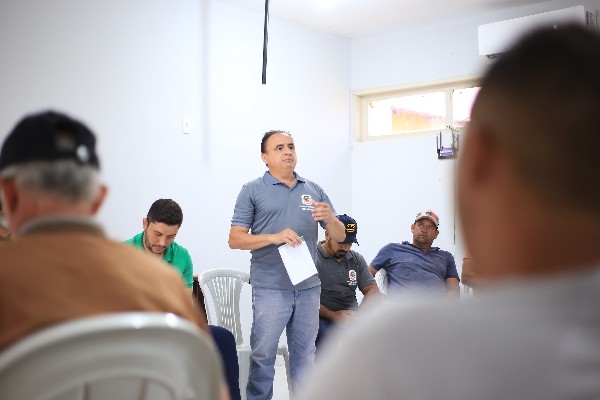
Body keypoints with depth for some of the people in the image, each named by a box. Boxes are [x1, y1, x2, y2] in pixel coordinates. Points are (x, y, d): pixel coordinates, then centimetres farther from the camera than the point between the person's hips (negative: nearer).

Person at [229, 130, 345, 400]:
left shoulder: (314, 190, 12)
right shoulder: (253, 191, 2)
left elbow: (339, 236, 12)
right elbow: (235, 239, -3)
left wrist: (329, 218, -11)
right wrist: (274, 237, -18)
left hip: (309, 287, 4)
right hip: (270, 288, -3)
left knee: (305, 356, 12)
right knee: (263, 355, 2)